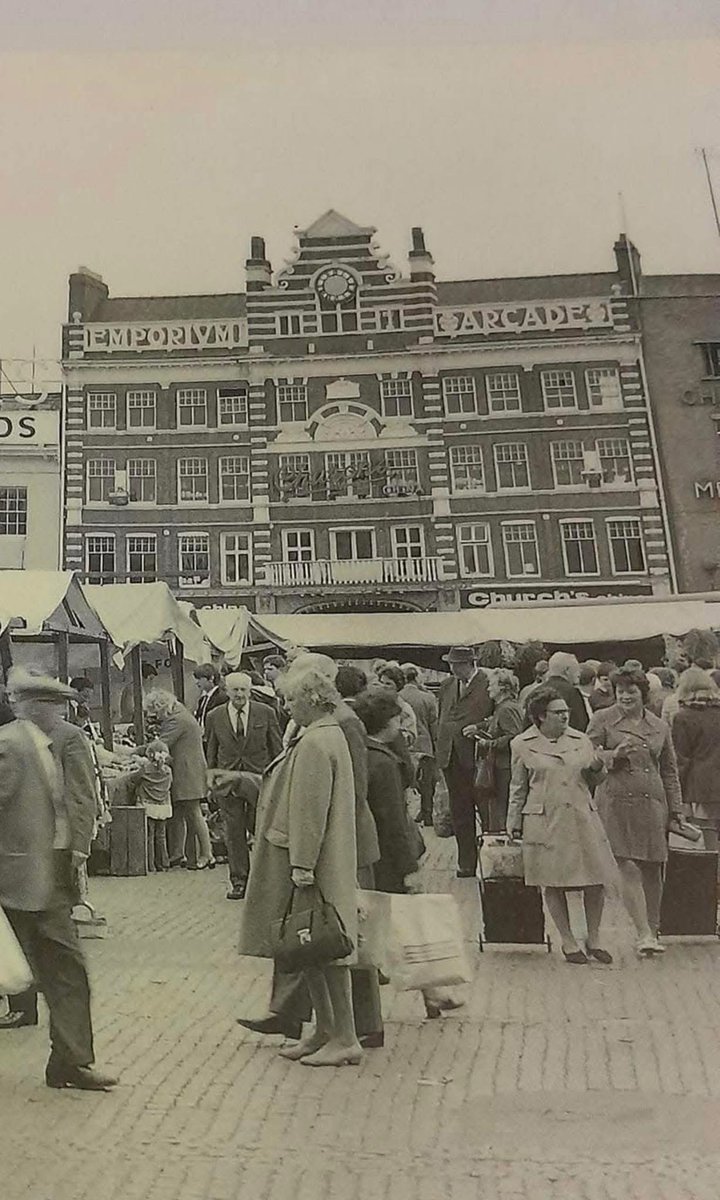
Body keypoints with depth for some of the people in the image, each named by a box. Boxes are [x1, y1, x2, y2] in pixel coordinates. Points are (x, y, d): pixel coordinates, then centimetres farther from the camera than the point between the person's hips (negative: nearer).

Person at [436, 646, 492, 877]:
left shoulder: (488, 685, -7)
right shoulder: (446, 686, 14)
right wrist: (440, 749, 12)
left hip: (477, 757, -6)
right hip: (451, 758, 6)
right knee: (460, 814, 10)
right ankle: (466, 863, 18)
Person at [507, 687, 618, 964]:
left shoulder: (581, 740, 6)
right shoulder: (522, 744, -1)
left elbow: (594, 777, 18)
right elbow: (518, 788, 8)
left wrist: (597, 767, -5)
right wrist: (514, 824, 8)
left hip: (582, 817, 3)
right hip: (544, 821, -2)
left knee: (596, 881, 3)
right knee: (553, 883, 3)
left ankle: (594, 940, 21)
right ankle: (568, 942, 20)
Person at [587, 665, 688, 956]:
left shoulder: (660, 727, 12)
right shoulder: (602, 720, 3)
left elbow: (669, 772, 18)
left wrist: (675, 811, 15)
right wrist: (615, 754, -14)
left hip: (652, 804, 3)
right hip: (616, 803, -3)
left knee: (652, 871, 6)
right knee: (629, 869, -10)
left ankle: (653, 930, 21)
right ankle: (644, 934, -4)